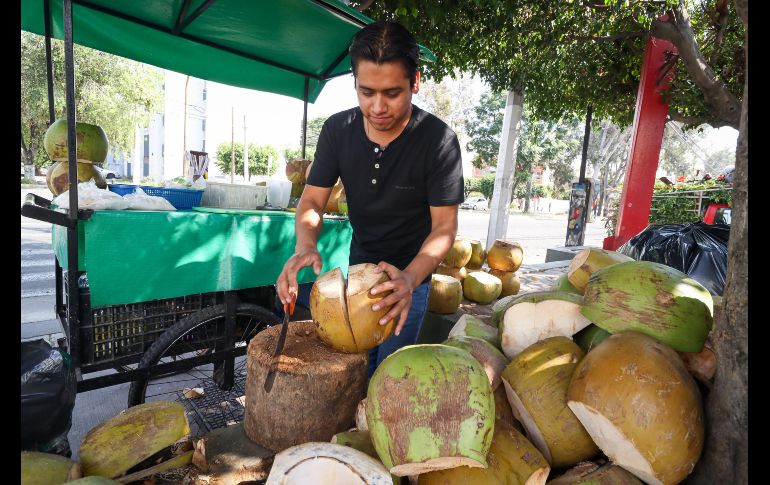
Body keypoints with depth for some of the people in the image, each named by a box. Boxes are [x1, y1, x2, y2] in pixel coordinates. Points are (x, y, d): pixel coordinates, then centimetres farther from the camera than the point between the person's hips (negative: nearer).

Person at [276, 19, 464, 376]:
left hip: (410, 275, -3)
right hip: (359, 267, 4)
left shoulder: (439, 140, -22)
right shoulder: (337, 130, -11)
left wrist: (410, 278, -38)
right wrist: (305, 245, -29)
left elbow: (444, 226, -20)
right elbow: (312, 200, -7)